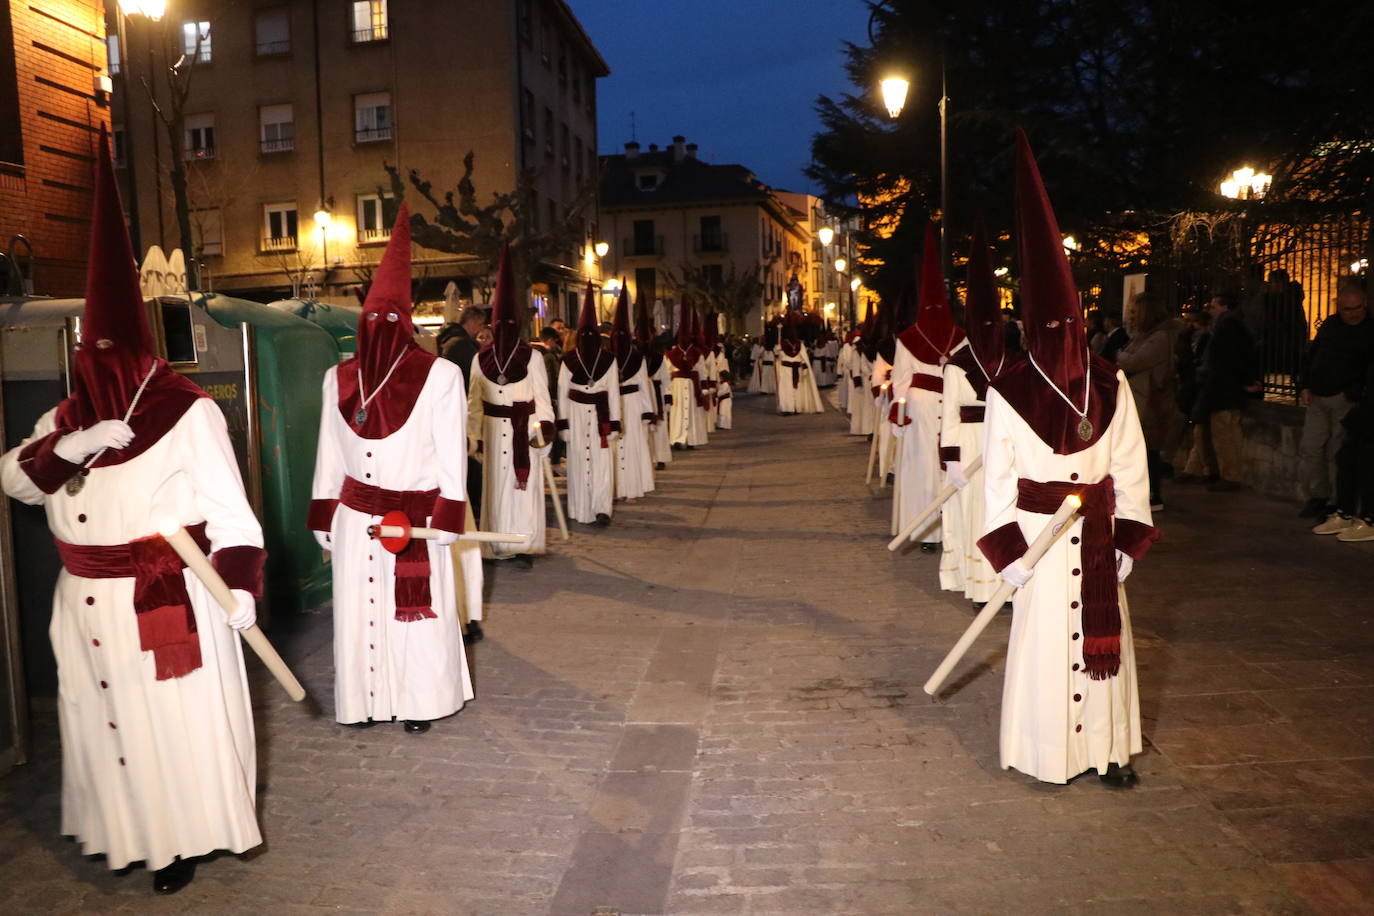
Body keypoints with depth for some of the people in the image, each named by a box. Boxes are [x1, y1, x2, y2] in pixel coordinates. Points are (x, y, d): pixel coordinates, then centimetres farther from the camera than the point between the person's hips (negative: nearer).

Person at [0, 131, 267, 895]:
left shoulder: (189, 412, -12)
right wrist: (66, 446, -16)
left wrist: (241, 582, -26)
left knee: (175, 721, 4)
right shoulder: (70, 413, 10)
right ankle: (122, 826, 35)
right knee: (104, 718, 17)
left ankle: (181, 838, 20)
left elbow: (228, 509, -16)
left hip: (168, 603, -7)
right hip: (88, 605, 7)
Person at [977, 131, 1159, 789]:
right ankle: (1046, 749, 23)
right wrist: (1007, 549, -8)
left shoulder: (1110, 384, 0)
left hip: (1097, 531, 3)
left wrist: (1128, 537, 0)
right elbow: (996, 475, -5)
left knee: (1103, 636, 11)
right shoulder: (1009, 391, -9)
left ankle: (1109, 748, 26)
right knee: (1042, 637, 6)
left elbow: (1130, 465, 4)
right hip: (1040, 530, -3)